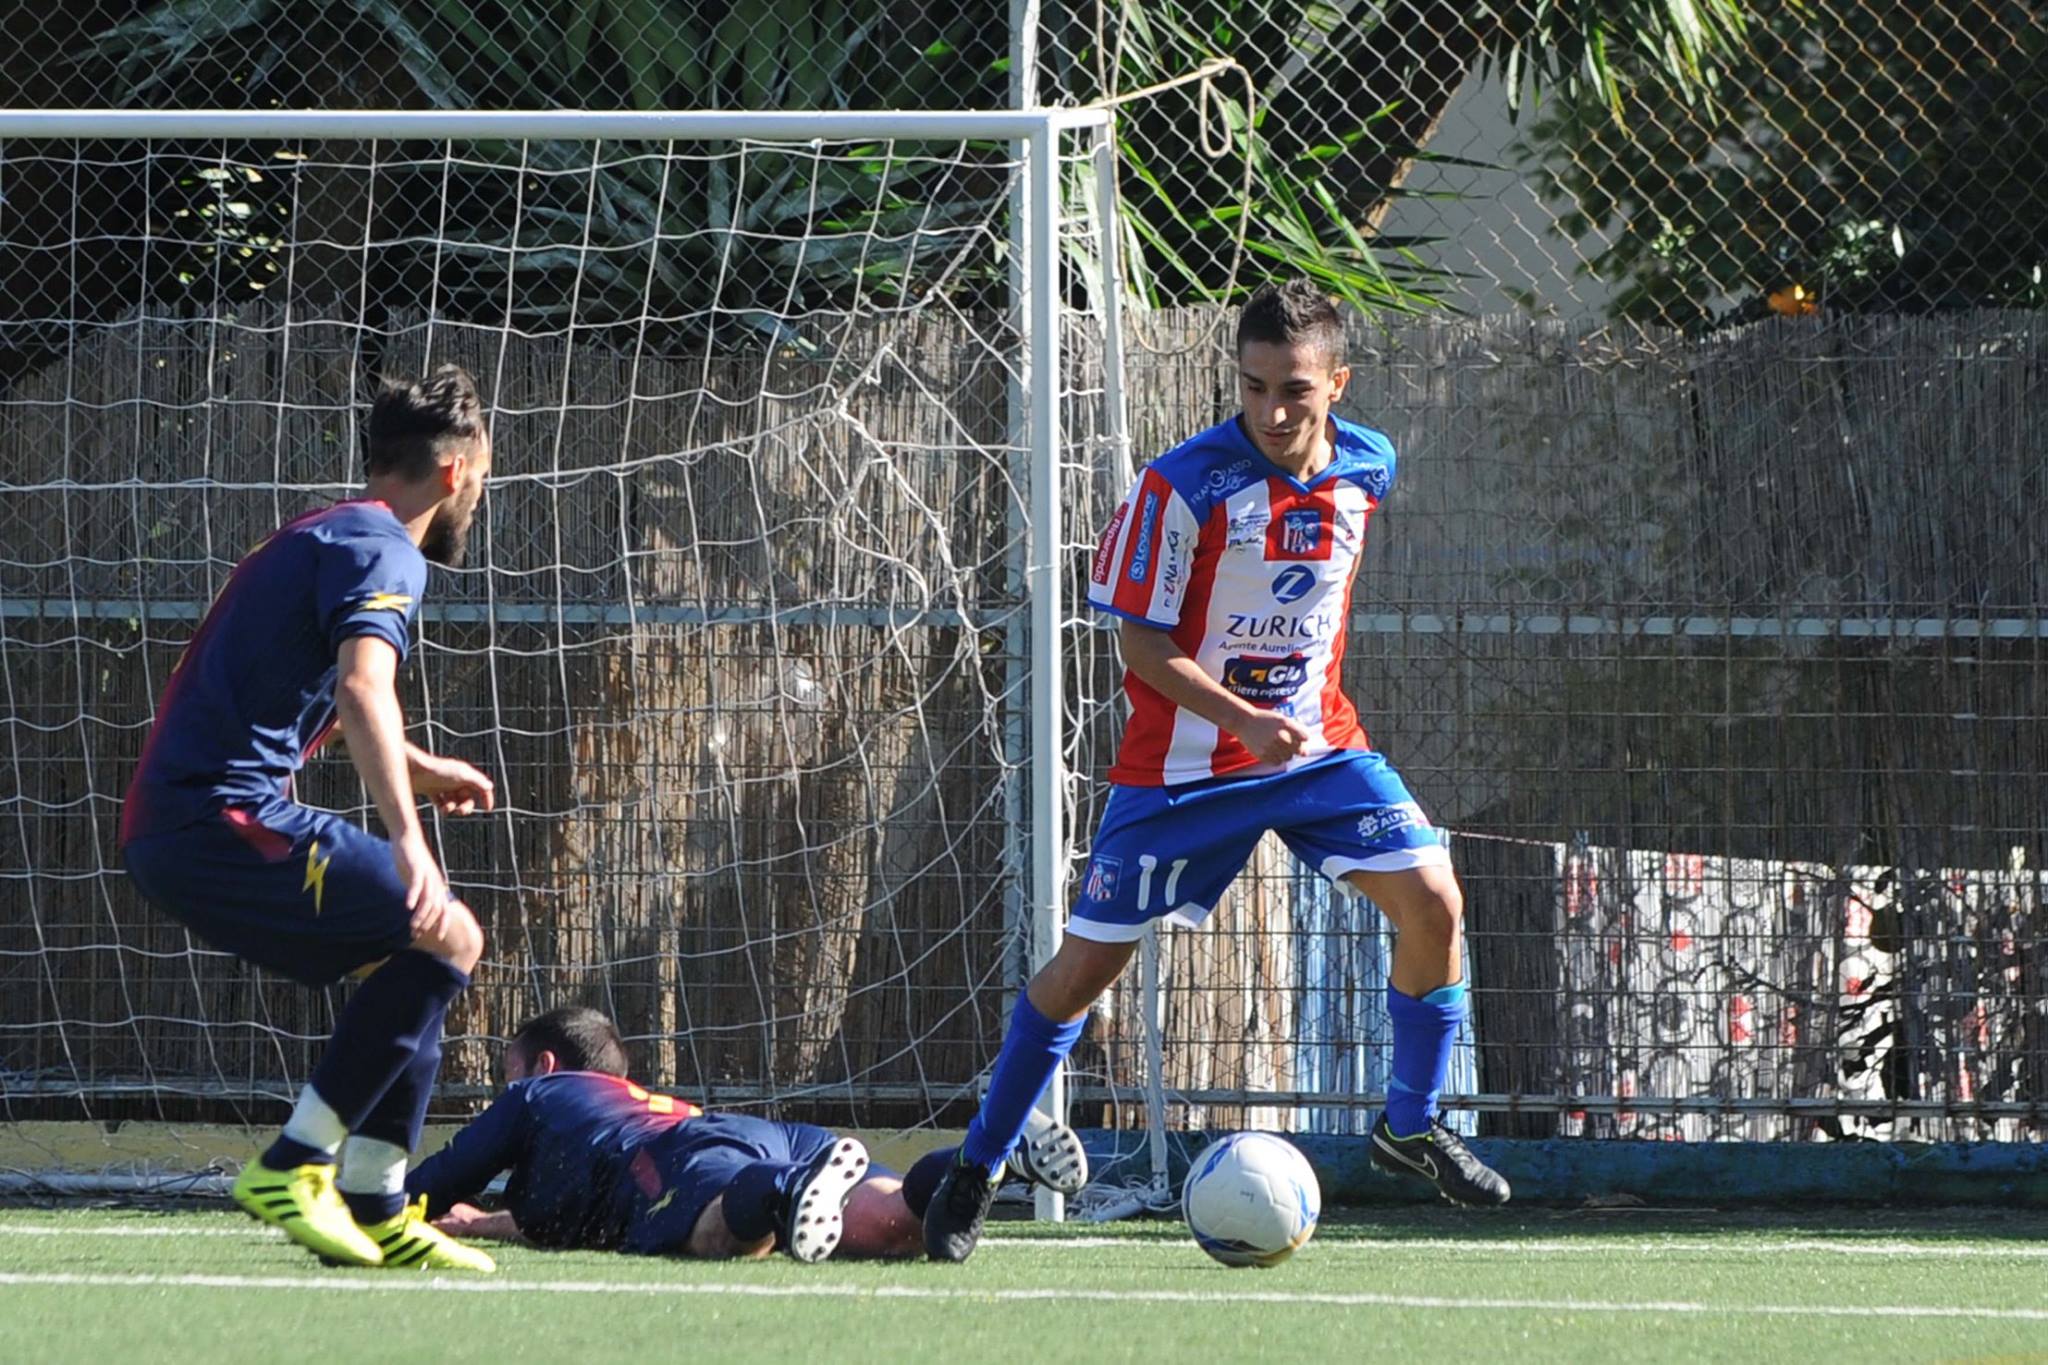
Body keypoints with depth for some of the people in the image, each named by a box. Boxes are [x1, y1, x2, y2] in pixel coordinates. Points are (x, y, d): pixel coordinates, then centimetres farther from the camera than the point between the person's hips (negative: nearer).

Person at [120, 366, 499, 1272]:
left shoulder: (320, 540, 26)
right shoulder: (381, 551, -7)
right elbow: (362, 690, -26)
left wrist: (414, 769, 50)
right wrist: (407, 836, -37)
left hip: (167, 827, 10)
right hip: (225, 818, -10)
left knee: (407, 961, 18)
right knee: (447, 937, -12)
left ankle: (373, 1209, 14)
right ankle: (294, 1165, -13)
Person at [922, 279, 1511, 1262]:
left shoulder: (1367, 470, -5)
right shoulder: (1185, 486, -21)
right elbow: (1144, 642, -16)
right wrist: (1246, 720, -28)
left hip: (1317, 741, 4)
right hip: (1183, 763, -4)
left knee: (1432, 902, -11)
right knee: (1086, 963, -1)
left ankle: (1410, 1127, 9)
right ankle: (975, 1169, 14)